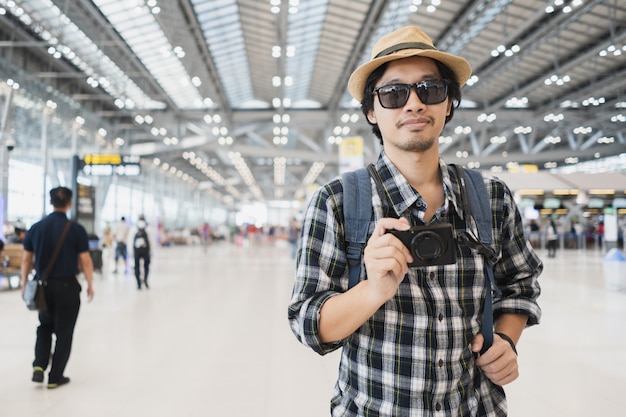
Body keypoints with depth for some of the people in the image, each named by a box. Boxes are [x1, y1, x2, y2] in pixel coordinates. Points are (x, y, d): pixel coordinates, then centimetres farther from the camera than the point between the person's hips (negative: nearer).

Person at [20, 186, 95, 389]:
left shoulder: (36, 227, 0)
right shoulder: (76, 229, -10)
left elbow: (26, 259, 2)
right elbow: (85, 260, -9)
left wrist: (24, 284, 12)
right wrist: (90, 284, 2)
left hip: (43, 286, 3)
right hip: (67, 286, -3)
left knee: (45, 327, 24)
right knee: (64, 332, 9)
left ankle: (39, 366, 8)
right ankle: (55, 377, 15)